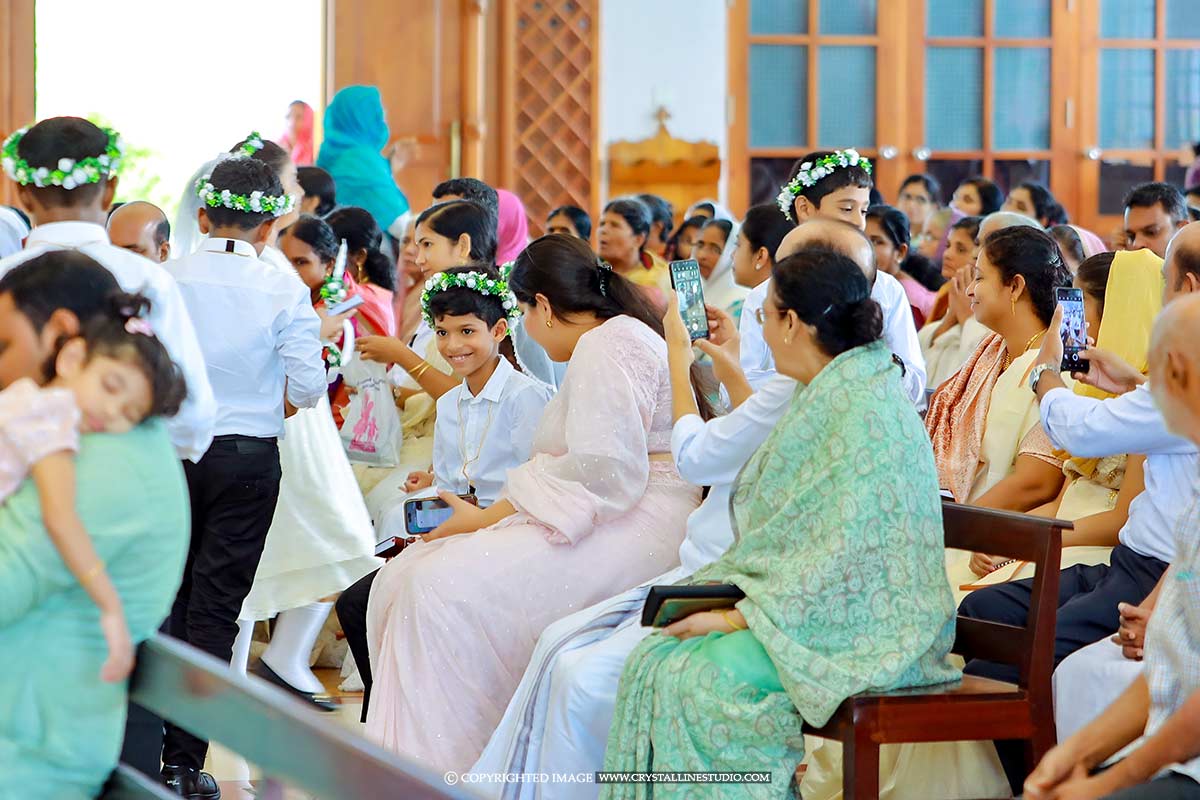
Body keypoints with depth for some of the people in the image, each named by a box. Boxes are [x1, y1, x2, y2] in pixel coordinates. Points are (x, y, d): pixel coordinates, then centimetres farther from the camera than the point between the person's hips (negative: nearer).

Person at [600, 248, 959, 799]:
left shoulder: (866, 408, -17)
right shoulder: (823, 396, 15)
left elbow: (845, 552, -22)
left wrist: (738, 617, -19)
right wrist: (720, 584, 9)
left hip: (864, 629, -9)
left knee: (701, 676, -27)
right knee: (656, 659, -10)